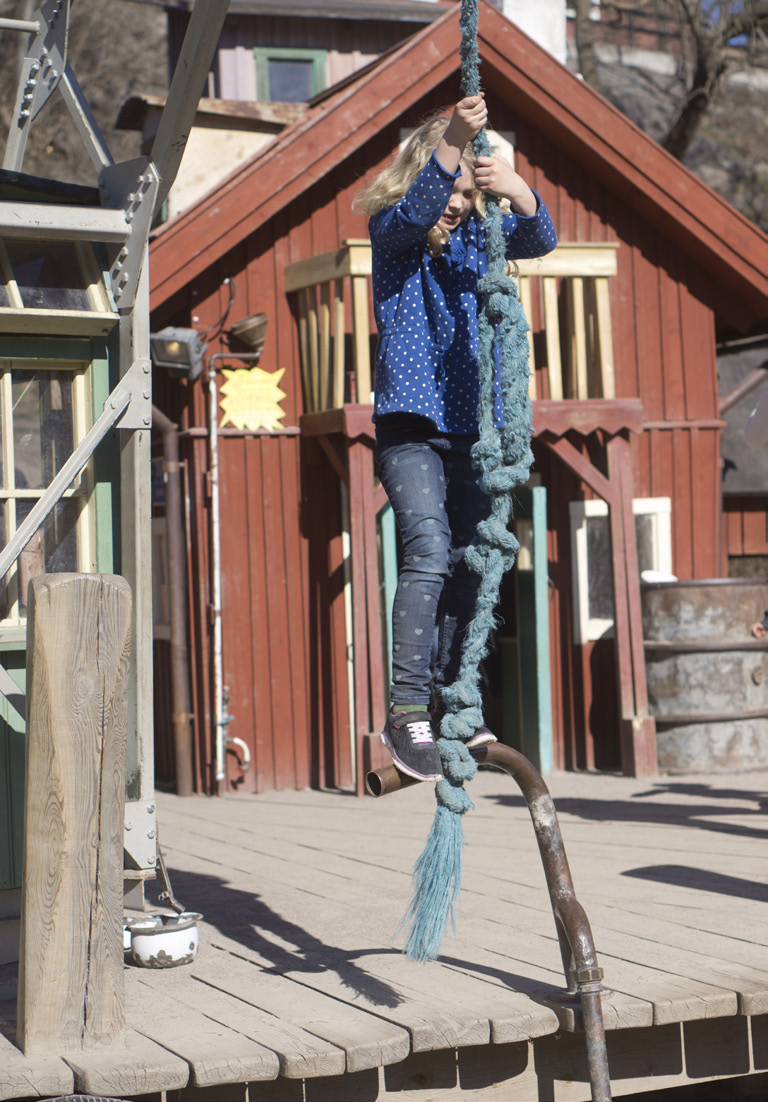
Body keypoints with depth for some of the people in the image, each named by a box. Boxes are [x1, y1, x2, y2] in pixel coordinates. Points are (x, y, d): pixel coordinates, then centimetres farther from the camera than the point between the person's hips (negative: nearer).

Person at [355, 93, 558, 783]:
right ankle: (408, 713, -19)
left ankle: (451, 702, 20)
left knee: (470, 561, 7)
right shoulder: (392, 227, 1)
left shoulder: (479, 232, 10)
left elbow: (539, 240, -9)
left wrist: (518, 193, -30)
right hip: (411, 423, -5)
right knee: (429, 551, -19)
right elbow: (417, 210, -22)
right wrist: (451, 143, -38)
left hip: (472, 424, 5)